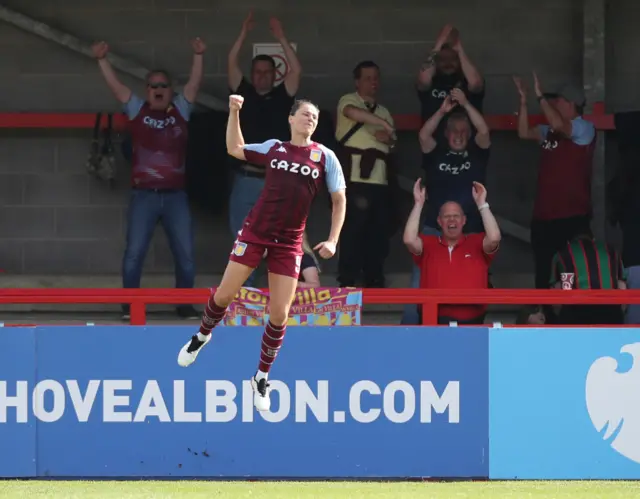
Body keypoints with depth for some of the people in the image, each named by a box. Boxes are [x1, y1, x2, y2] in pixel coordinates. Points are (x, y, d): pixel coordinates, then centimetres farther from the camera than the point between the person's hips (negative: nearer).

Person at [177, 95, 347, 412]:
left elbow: (339, 200, 3)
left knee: (279, 314, -3)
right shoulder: (273, 147, 2)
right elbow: (234, 149, 16)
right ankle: (202, 337, 33)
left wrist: (332, 240, -6)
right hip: (254, 232, 1)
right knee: (224, 294, 1)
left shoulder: (325, 156, -2)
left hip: (288, 243, -1)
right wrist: (234, 113, 5)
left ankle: (262, 378, 14)